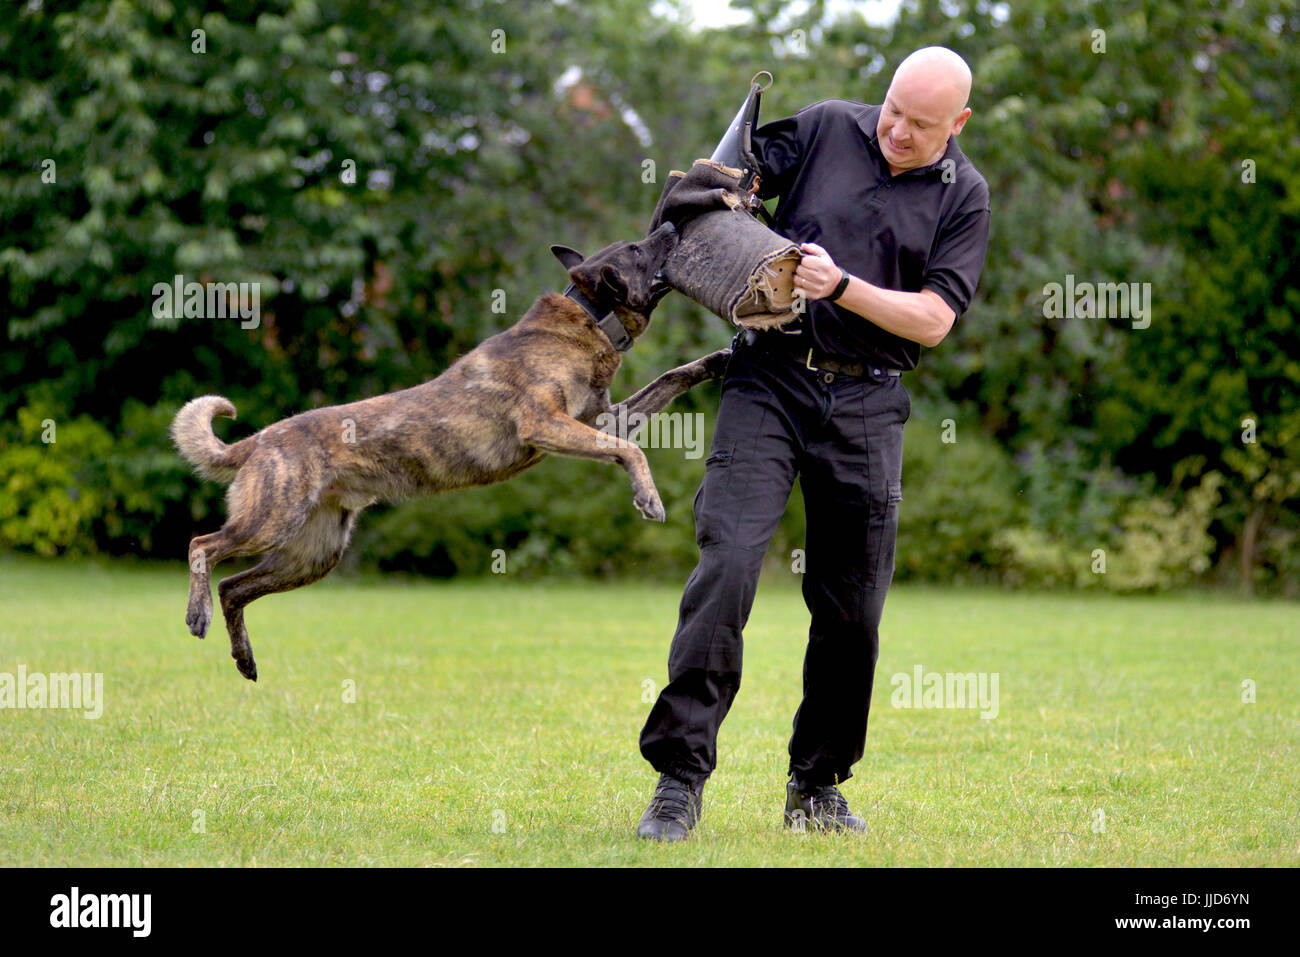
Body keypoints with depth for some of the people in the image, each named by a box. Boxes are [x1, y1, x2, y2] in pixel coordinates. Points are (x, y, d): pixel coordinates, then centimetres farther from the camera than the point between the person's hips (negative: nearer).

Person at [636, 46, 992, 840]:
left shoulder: (965, 195, 5)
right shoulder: (829, 128, 5)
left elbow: (934, 319, -3)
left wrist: (843, 285, -16)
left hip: (866, 407, 1)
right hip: (772, 379, -1)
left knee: (853, 609, 5)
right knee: (727, 561, -17)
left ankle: (817, 788, 22)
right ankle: (680, 778, -15)